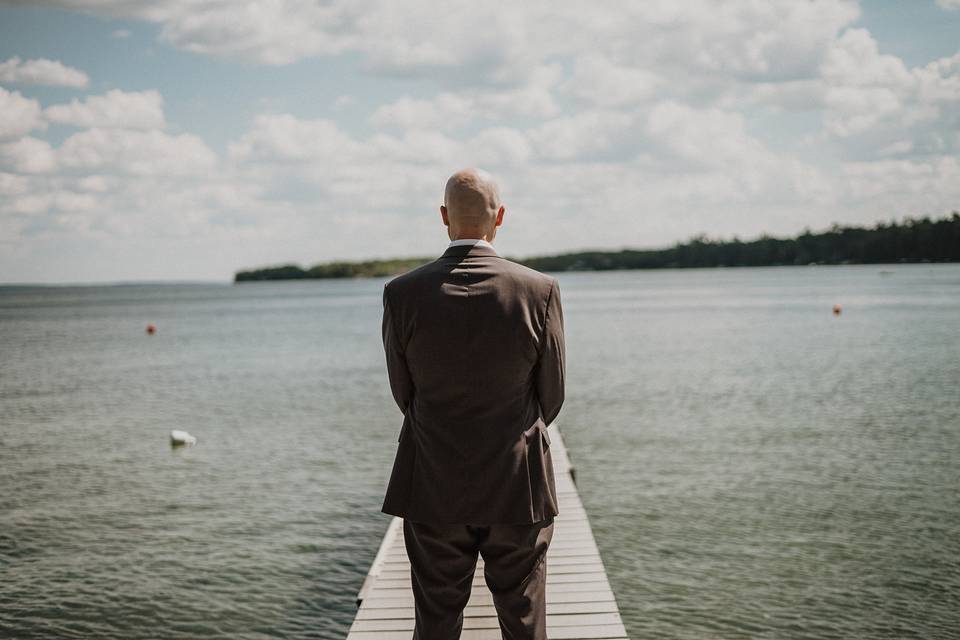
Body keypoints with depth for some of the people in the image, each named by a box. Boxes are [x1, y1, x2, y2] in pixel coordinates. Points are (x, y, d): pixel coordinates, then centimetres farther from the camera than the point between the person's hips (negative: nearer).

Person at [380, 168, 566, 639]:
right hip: (518, 486, 0)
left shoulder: (403, 293, -10)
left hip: (432, 490, 1)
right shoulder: (539, 290, -11)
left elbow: (403, 393, 2)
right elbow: (552, 396, -1)